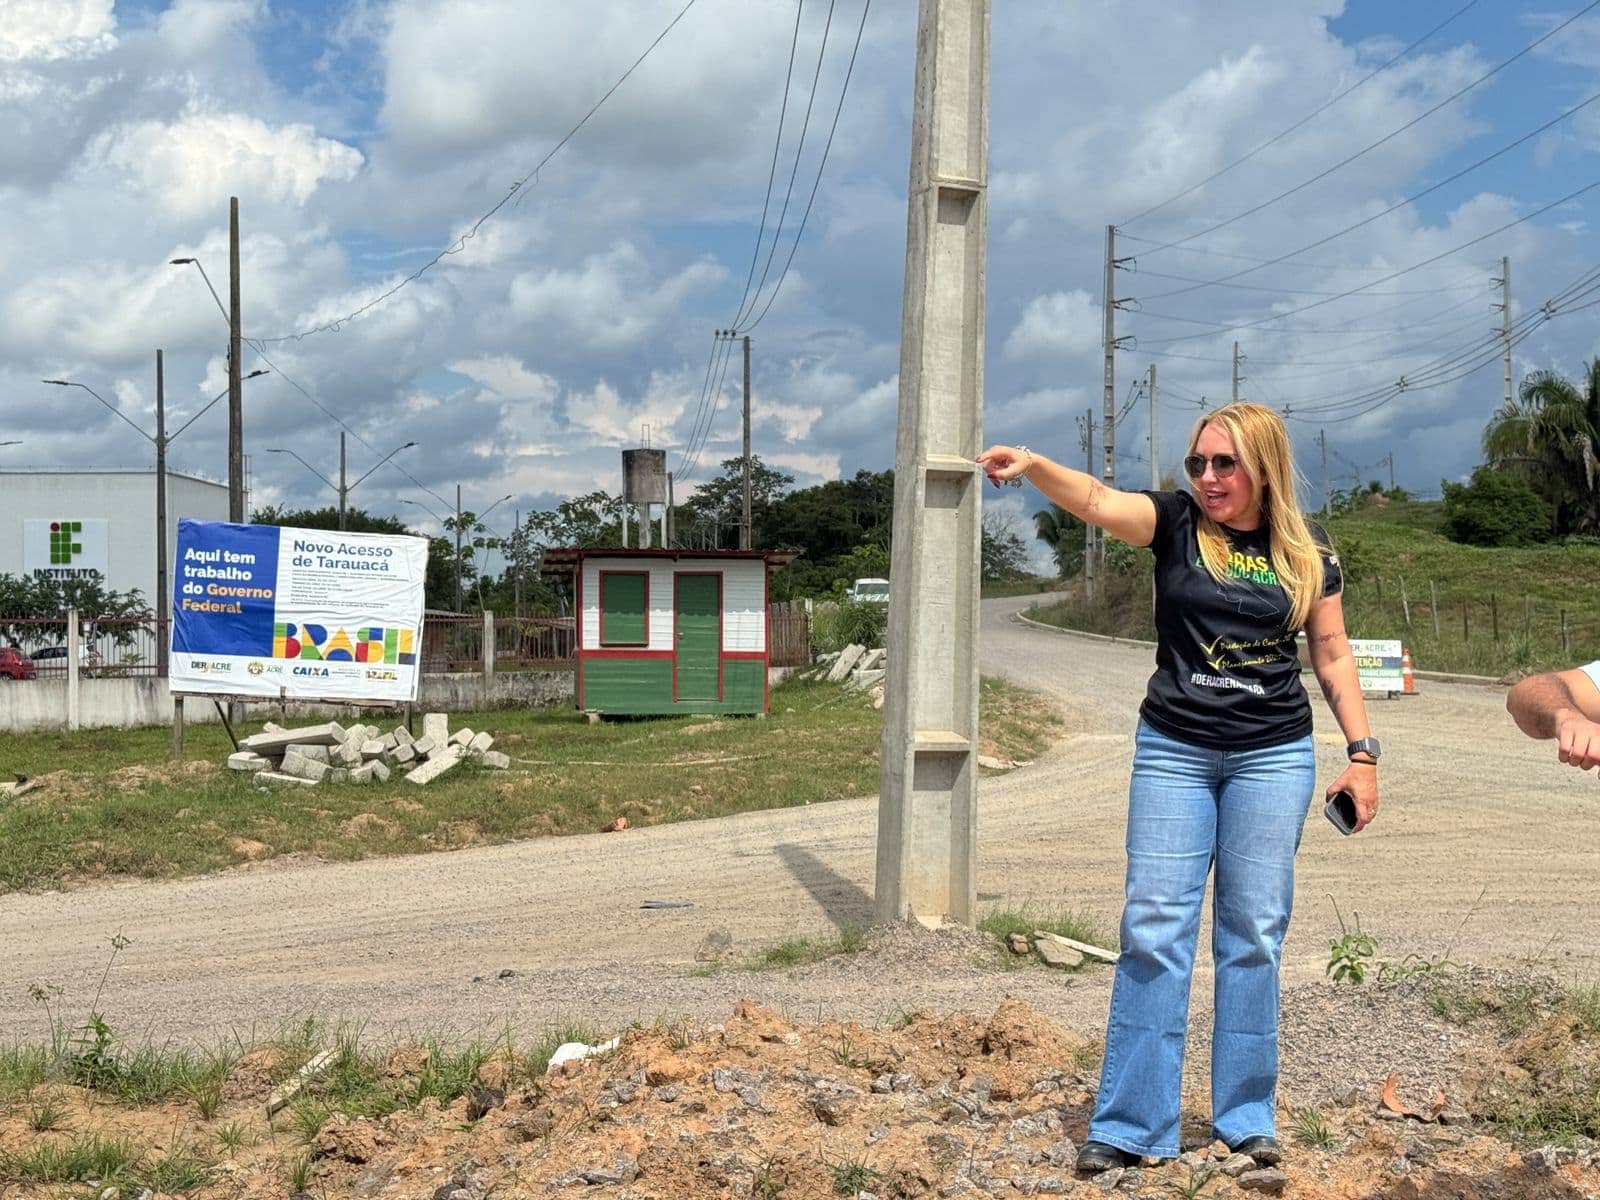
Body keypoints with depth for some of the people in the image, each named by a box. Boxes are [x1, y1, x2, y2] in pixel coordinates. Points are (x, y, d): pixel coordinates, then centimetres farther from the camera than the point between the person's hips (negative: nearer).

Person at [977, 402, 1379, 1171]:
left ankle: (1247, 1118, 18)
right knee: (1153, 928, -3)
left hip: (1273, 755, 1)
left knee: (1253, 934, 6)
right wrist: (1034, 466, -37)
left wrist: (1362, 752, 2)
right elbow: (1101, 503, -19)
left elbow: (1334, 658, 9)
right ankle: (1133, 1126, 3)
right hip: (1174, 751, -1)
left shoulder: (1308, 557, 4)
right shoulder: (1177, 524, -1)